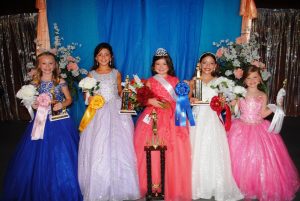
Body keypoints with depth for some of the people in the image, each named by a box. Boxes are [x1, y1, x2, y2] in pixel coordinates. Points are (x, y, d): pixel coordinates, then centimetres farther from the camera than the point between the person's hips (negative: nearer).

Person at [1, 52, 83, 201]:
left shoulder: (60, 82, -4)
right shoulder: (35, 83, 2)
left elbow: (69, 99, 3)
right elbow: (31, 101, 13)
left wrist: (62, 105, -16)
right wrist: (33, 105, -9)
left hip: (60, 121, -2)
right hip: (42, 121, 2)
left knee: (61, 156, 3)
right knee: (41, 155, 8)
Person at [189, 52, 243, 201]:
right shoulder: (193, 82, 7)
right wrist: (191, 100, -14)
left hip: (213, 120, 0)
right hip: (197, 120, 0)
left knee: (214, 153, -1)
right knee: (197, 153, 2)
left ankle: (215, 187, 14)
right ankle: (197, 187, 16)